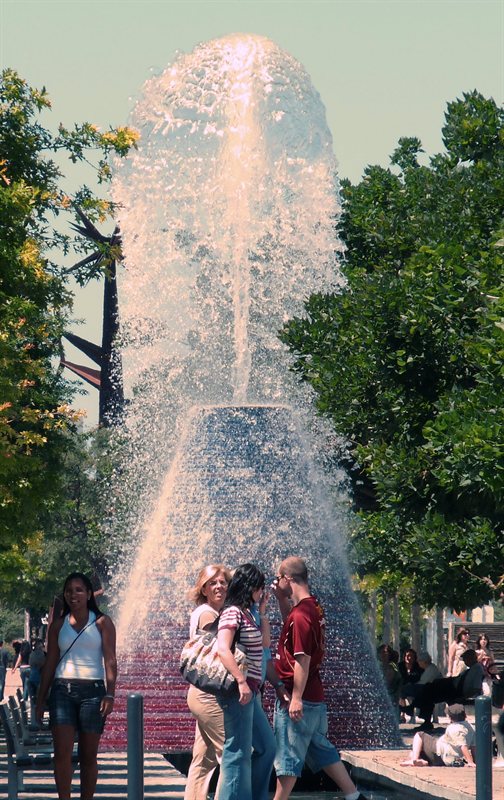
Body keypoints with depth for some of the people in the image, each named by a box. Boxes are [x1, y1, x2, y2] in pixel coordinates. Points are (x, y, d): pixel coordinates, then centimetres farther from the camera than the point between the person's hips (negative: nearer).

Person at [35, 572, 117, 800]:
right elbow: (50, 664, 15)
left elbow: (110, 661, -2)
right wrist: (40, 700, 11)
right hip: (62, 690, 2)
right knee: (62, 753, -10)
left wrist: (110, 694, -14)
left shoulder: (101, 623, 5)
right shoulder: (58, 625, 13)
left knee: (88, 756, 1)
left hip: (92, 690, -2)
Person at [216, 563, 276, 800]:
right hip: (238, 691, -10)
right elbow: (223, 649, -24)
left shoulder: (246, 613, 16)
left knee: (265, 746, 16)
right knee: (239, 751, -5)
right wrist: (241, 681, -30)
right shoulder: (233, 613, -13)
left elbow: (263, 645, 21)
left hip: (250, 691, 10)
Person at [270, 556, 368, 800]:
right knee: (322, 750, 16)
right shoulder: (313, 608, 9)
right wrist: (281, 598, 17)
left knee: (287, 756, -1)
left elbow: (302, 659, -22)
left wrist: (296, 698, -21)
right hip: (315, 697, 9)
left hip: (297, 699, -9)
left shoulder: (300, 614, -20)